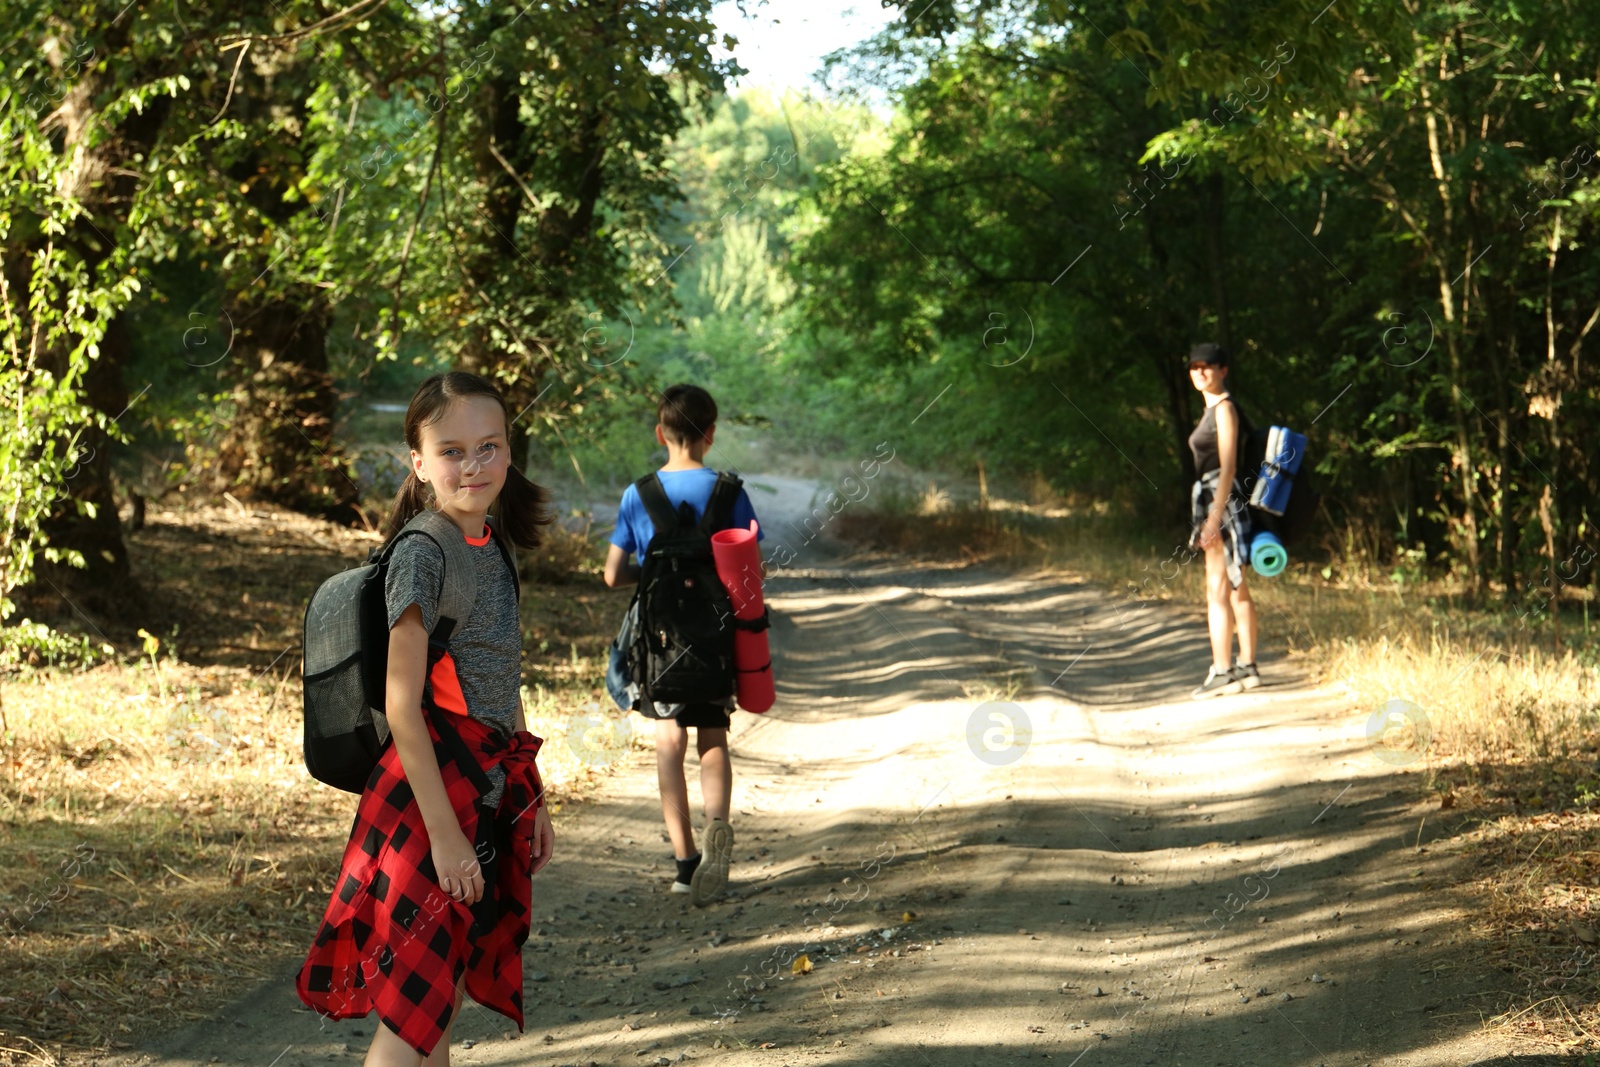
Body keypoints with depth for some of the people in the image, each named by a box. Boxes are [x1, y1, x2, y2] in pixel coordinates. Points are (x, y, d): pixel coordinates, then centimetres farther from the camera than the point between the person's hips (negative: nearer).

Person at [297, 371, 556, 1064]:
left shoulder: (494, 550, 10)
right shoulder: (422, 553, -14)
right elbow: (402, 707, -18)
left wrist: (530, 799, 19)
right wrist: (442, 829, -21)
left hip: (489, 791, 8)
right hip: (431, 791, -8)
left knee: (442, 1005, 13)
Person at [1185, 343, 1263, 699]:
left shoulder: (1224, 408, -12)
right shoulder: (1213, 408, 17)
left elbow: (1228, 467, -17)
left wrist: (1214, 516, -22)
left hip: (1222, 501, -10)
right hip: (1214, 501, 10)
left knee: (1218, 591, -9)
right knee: (1236, 589, 12)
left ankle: (1221, 671, -8)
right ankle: (1247, 667, 16)